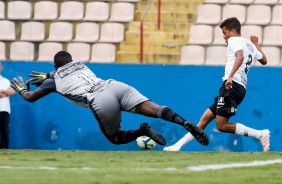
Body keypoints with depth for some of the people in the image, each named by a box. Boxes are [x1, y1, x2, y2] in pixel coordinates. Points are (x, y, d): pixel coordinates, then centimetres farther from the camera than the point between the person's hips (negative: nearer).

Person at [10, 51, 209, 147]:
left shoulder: (55, 81, 24)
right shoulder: (81, 65, 37)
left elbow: (30, 97, 40)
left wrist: (21, 88, 60)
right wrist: (47, 76, 75)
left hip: (101, 102, -5)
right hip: (116, 85, 5)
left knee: (115, 138, 14)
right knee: (154, 109, -12)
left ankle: (142, 131, -16)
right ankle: (185, 123, -38)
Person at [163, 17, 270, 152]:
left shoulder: (234, 40, -1)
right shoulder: (250, 45, 23)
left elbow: (240, 56, -21)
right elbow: (264, 61, 37)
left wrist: (231, 76, -32)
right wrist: (256, 44, 50)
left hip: (232, 85, -10)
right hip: (241, 89, 10)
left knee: (222, 125, -13)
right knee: (205, 118, 10)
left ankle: (260, 134, -14)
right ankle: (179, 145, 11)